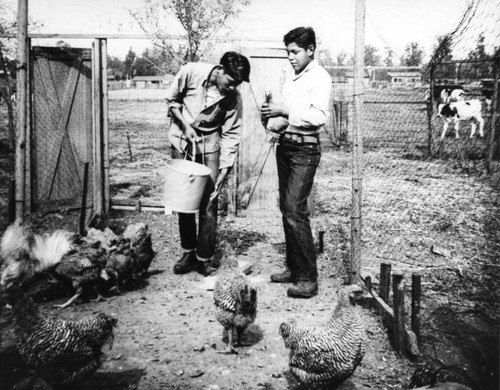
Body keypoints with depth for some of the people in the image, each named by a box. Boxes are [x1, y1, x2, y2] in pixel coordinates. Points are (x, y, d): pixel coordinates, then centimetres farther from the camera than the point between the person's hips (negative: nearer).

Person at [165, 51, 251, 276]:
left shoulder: (233, 98, -16)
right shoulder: (191, 72, -18)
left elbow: (231, 135, -11)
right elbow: (171, 100, -2)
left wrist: (223, 173, -15)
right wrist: (185, 126, -15)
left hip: (210, 145, 0)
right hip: (182, 141, 1)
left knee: (208, 203, -5)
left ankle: (204, 258, 7)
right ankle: (188, 252, 18)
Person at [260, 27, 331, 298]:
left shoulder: (320, 77, -8)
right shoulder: (291, 77, 17)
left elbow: (319, 116, -20)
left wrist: (285, 110, -20)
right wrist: (273, 117, 5)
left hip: (305, 150, -9)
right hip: (285, 145, 9)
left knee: (295, 210, -14)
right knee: (286, 209, 10)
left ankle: (308, 278, -7)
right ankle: (293, 267, 21)